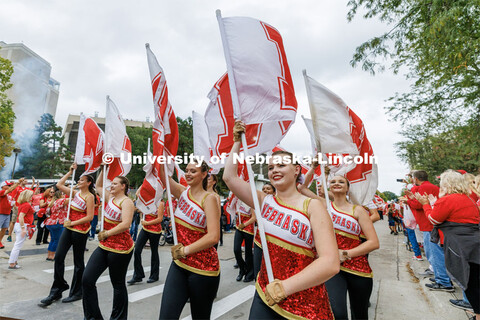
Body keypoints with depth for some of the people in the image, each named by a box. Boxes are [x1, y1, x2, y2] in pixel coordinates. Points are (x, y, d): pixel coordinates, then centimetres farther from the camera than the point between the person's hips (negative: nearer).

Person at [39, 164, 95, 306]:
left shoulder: (89, 196, -12)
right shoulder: (75, 193, 9)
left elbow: (89, 217, -17)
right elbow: (59, 184, 13)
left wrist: (72, 223, -16)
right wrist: (70, 172, 8)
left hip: (80, 230, -7)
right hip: (68, 228, 7)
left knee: (78, 261, 5)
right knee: (58, 256, 3)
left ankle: (76, 293, 21)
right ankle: (56, 290, 19)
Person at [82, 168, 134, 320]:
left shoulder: (126, 201, -15)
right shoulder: (110, 198, 11)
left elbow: (126, 224, -26)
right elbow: (98, 186, 25)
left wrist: (106, 233, -20)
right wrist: (103, 169, 15)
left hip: (120, 248, -8)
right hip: (104, 246, 8)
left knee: (118, 285, 8)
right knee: (87, 280, 4)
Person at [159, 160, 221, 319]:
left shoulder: (209, 199, -14)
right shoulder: (183, 192, 3)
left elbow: (213, 237, -23)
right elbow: (162, 174, -4)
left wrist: (184, 250, -17)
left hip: (203, 267, -5)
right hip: (179, 264, 5)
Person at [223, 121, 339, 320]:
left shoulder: (312, 206, -12)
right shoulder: (265, 202, 1)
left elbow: (331, 263, -20)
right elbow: (229, 177, -2)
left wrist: (285, 286, -26)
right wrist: (237, 142, 2)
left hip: (305, 303, -3)